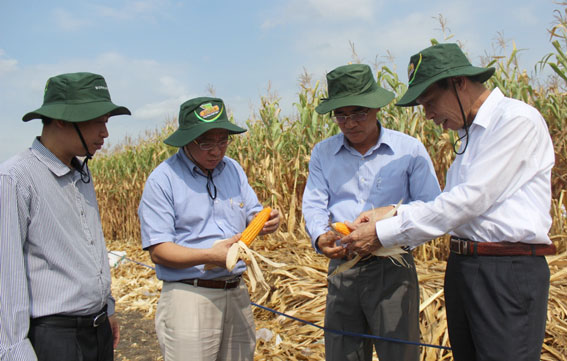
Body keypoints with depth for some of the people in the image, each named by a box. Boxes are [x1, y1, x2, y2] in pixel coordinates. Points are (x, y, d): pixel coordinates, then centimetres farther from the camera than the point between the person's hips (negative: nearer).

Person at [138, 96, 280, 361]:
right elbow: (158, 251, -12)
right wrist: (210, 256, -25)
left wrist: (265, 222, -12)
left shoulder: (234, 170, 10)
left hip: (236, 294, 6)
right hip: (189, 297, -5)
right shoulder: (163, 179, -8)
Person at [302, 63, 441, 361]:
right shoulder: (322, 153, 7)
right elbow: (313, 204, 0)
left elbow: (432, 208, -3)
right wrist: (320, 237, -22)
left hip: (392, 268, -3)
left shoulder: (410, 149, -1)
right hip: (340, 268, 3)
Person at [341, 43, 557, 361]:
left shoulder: (518, 119, -12)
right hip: (462, 267, 8)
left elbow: (471, 200, -19)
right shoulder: (472, 133, 16)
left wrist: (384, 234, -17)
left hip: (509, 272, -8)